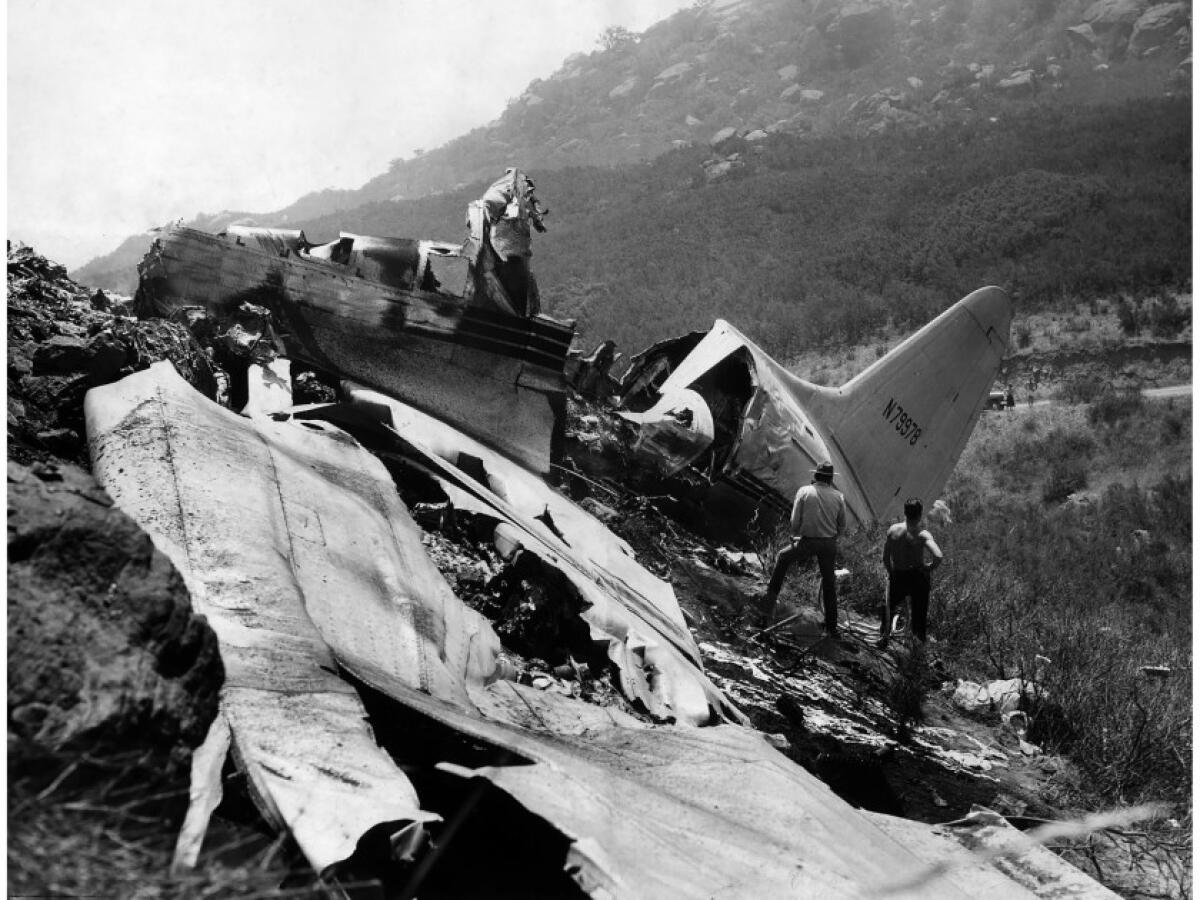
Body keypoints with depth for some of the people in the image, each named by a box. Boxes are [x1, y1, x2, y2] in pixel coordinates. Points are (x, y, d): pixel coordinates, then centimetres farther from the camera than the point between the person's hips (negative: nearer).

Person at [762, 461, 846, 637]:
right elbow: (842, 526, 4)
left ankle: (772, 596, 23)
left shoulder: (804, 491, -4)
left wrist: (795, 536, 13)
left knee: (783, 558, 25)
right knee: (829, 584, 12)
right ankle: (831, 627, 17)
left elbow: (795, 520, -5)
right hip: (829, 544, 2)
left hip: (807, 542, -2)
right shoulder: (838, 496, 0)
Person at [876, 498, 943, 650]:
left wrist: (892, 573, 10)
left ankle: (884, 636, 27)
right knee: (919, 611, 20)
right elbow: (938, 557, -34)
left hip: (897, 578, 2)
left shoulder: (893, 530, -13)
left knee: (889, 607, 28)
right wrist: (929, 568, -14)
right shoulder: (923, 535, -21)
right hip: (918, 578, -2)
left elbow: (885, 558, -7)